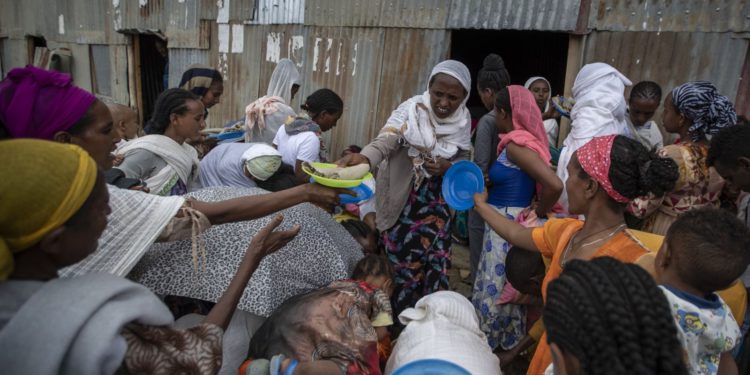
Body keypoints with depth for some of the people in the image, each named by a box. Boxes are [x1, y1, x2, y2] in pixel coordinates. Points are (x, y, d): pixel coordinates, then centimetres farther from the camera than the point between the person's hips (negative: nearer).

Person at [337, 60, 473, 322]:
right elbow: (386, 140, -32)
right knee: (403, 263, 5)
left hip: (437, 202, 4)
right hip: (403, 200, -4)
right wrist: (364, 157, -54)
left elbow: (463, 162, 4)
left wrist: (446, 167, -19)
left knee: (435, 263, 10)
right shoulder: (412, 109, -17)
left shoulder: (463, 121, -3)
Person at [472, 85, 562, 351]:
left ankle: (491, 345, 25)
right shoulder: (521, 140, 7)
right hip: (504, 222, 9)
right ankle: (507, 342, 37)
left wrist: (538, 213, -13)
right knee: (505, 286, 20)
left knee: (497, 287, 6)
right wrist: (485, 183, 1)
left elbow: (555, 185, -29)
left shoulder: (516, 144, -20)